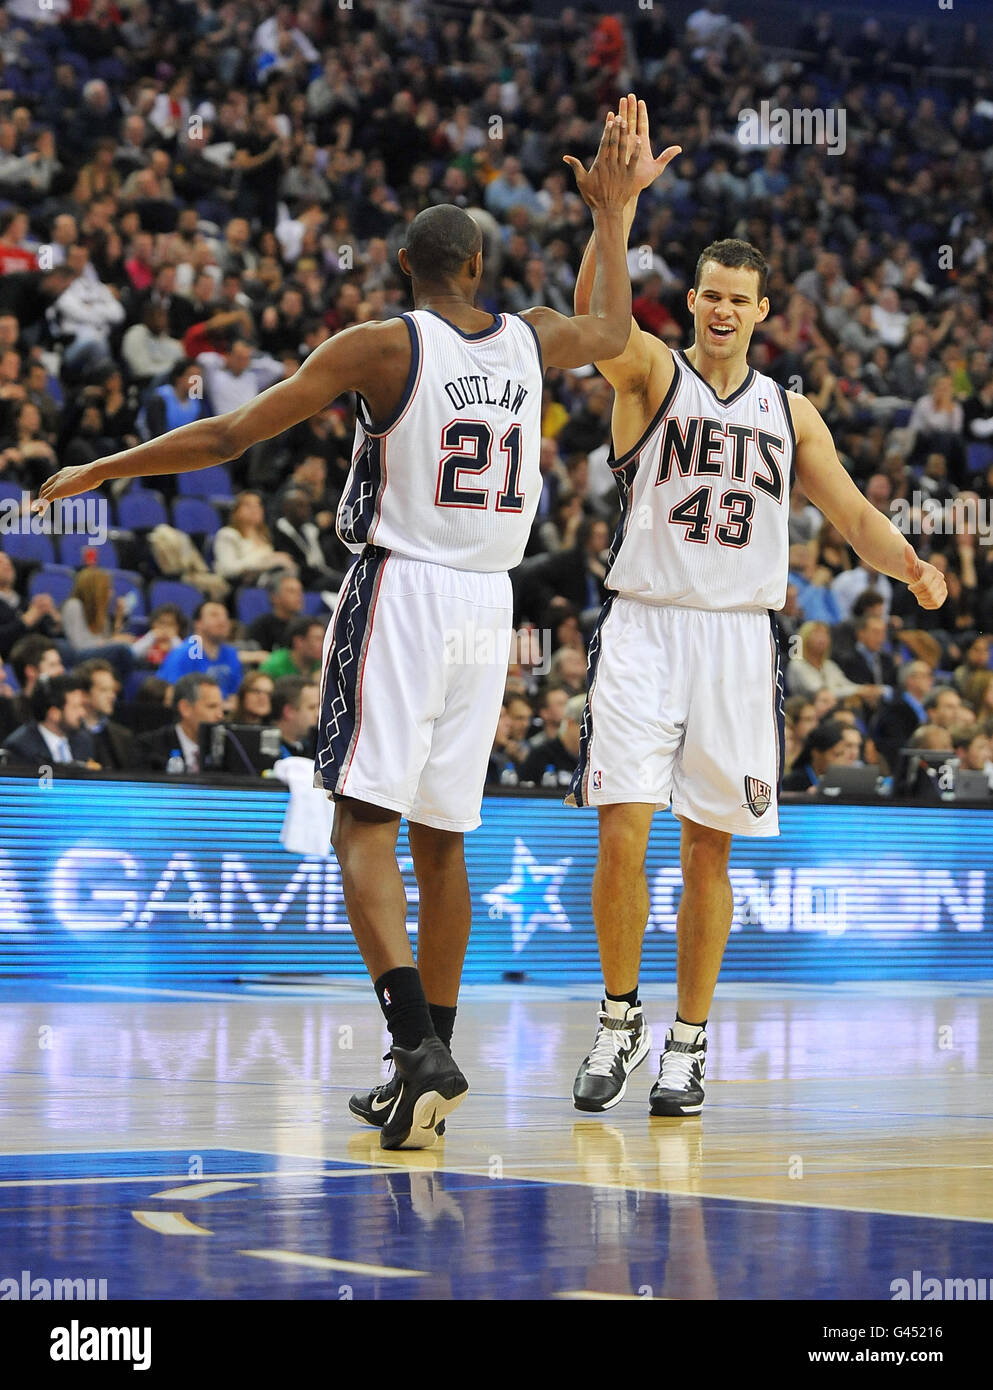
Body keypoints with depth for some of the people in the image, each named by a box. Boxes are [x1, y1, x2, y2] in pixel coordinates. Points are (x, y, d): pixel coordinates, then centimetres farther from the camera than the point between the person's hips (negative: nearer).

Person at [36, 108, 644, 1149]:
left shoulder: (382, 347, -7)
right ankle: (431, 1063, 16)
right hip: (489, 603, 5)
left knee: (366, 826, -8)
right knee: (442, 838, 12)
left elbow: (229, 437, -8)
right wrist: (608, 214, 40)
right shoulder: (528, 341, 6)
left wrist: (99, 470, 2)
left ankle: (415, 1040, -25)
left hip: (400, 588, -5)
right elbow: (613, 331, 32)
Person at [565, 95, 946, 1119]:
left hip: (740, 637, 3)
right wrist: (622, 199, -32)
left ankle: (687, 1045, 14)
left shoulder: (789, 412, 12)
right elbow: (596, 306, -19)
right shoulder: (651, 375, 1)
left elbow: (851, 511, 8)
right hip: (643, 627, -3)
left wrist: (907, 564, -13)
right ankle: (620, 1016, 8)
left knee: (707, 851, 5)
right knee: (622, 833, -11)